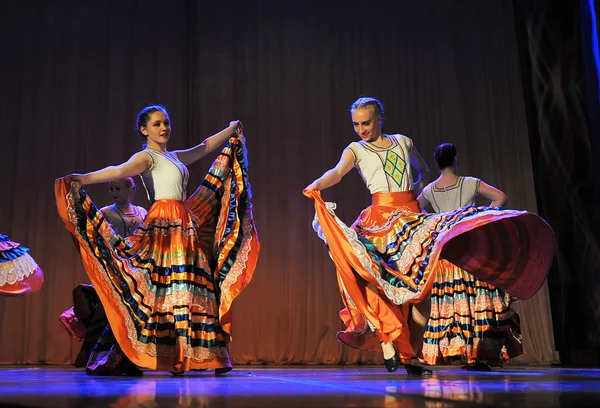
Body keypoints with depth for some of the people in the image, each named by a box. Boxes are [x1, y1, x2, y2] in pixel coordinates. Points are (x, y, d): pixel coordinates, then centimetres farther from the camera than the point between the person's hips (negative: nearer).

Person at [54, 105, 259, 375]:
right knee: (169, 286, -12)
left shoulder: (175, 157, 21)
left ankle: (206, 355, 8)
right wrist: (84, 178, -37)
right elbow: (120, 171, -20)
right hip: (163, 225, -8)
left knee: (192, 287, 5)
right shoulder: (147, 157, -2)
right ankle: (171, 357, -9)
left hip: (185, 226, 8)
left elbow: (205, 147, 37)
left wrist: (231, 130, 48)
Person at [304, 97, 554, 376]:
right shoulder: (355, 150, 8)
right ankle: (386, 342, -11)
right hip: (382, 220, -3)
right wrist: (317, 184, -31)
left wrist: (416, 186, 12)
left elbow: (423, 170, 32)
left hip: (412, 216, 3)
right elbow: (337, 172, -11)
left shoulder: (404, 142, 18)